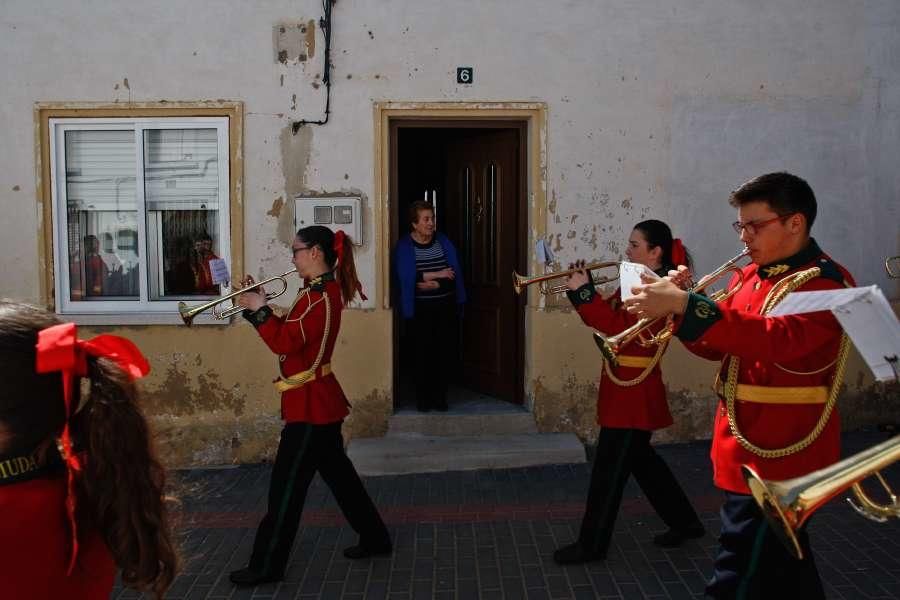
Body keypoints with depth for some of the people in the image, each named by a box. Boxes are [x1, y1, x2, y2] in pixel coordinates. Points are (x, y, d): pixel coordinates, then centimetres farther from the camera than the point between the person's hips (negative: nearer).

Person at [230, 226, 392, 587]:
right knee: (336, 470, 18)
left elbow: (285, 343, -24)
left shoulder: (321, 295, -20)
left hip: (311, 403, -11)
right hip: (318, 400, 11)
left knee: (287, 484, -2)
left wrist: (258, 310, -14)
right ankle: (375, 537, 29)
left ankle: (267, 566, 8)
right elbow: (289, 334, 13)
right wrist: (257, 305, 4)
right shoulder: (322, 291, 13)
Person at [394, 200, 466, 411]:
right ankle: (423, 397, 14)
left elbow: (454, 272, -3)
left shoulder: (443, 242, 4)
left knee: (446, 351, 2)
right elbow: (406, 276, -16)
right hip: (420, 309, -2)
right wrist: (437, 274, -18)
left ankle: (440, 395, 16)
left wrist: (435, 284, -19)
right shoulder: (404, 246, -3)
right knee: (423, 352, 0)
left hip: (446, 307, 2)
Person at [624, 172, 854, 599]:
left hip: (779, 455, -9)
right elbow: (718, 345, 16)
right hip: (746, 446, 9)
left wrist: (686, 304, -37)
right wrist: (678, 304, -3)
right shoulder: (750, 276, 12)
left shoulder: (824, 282, -14)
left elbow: (779, 338, -31)